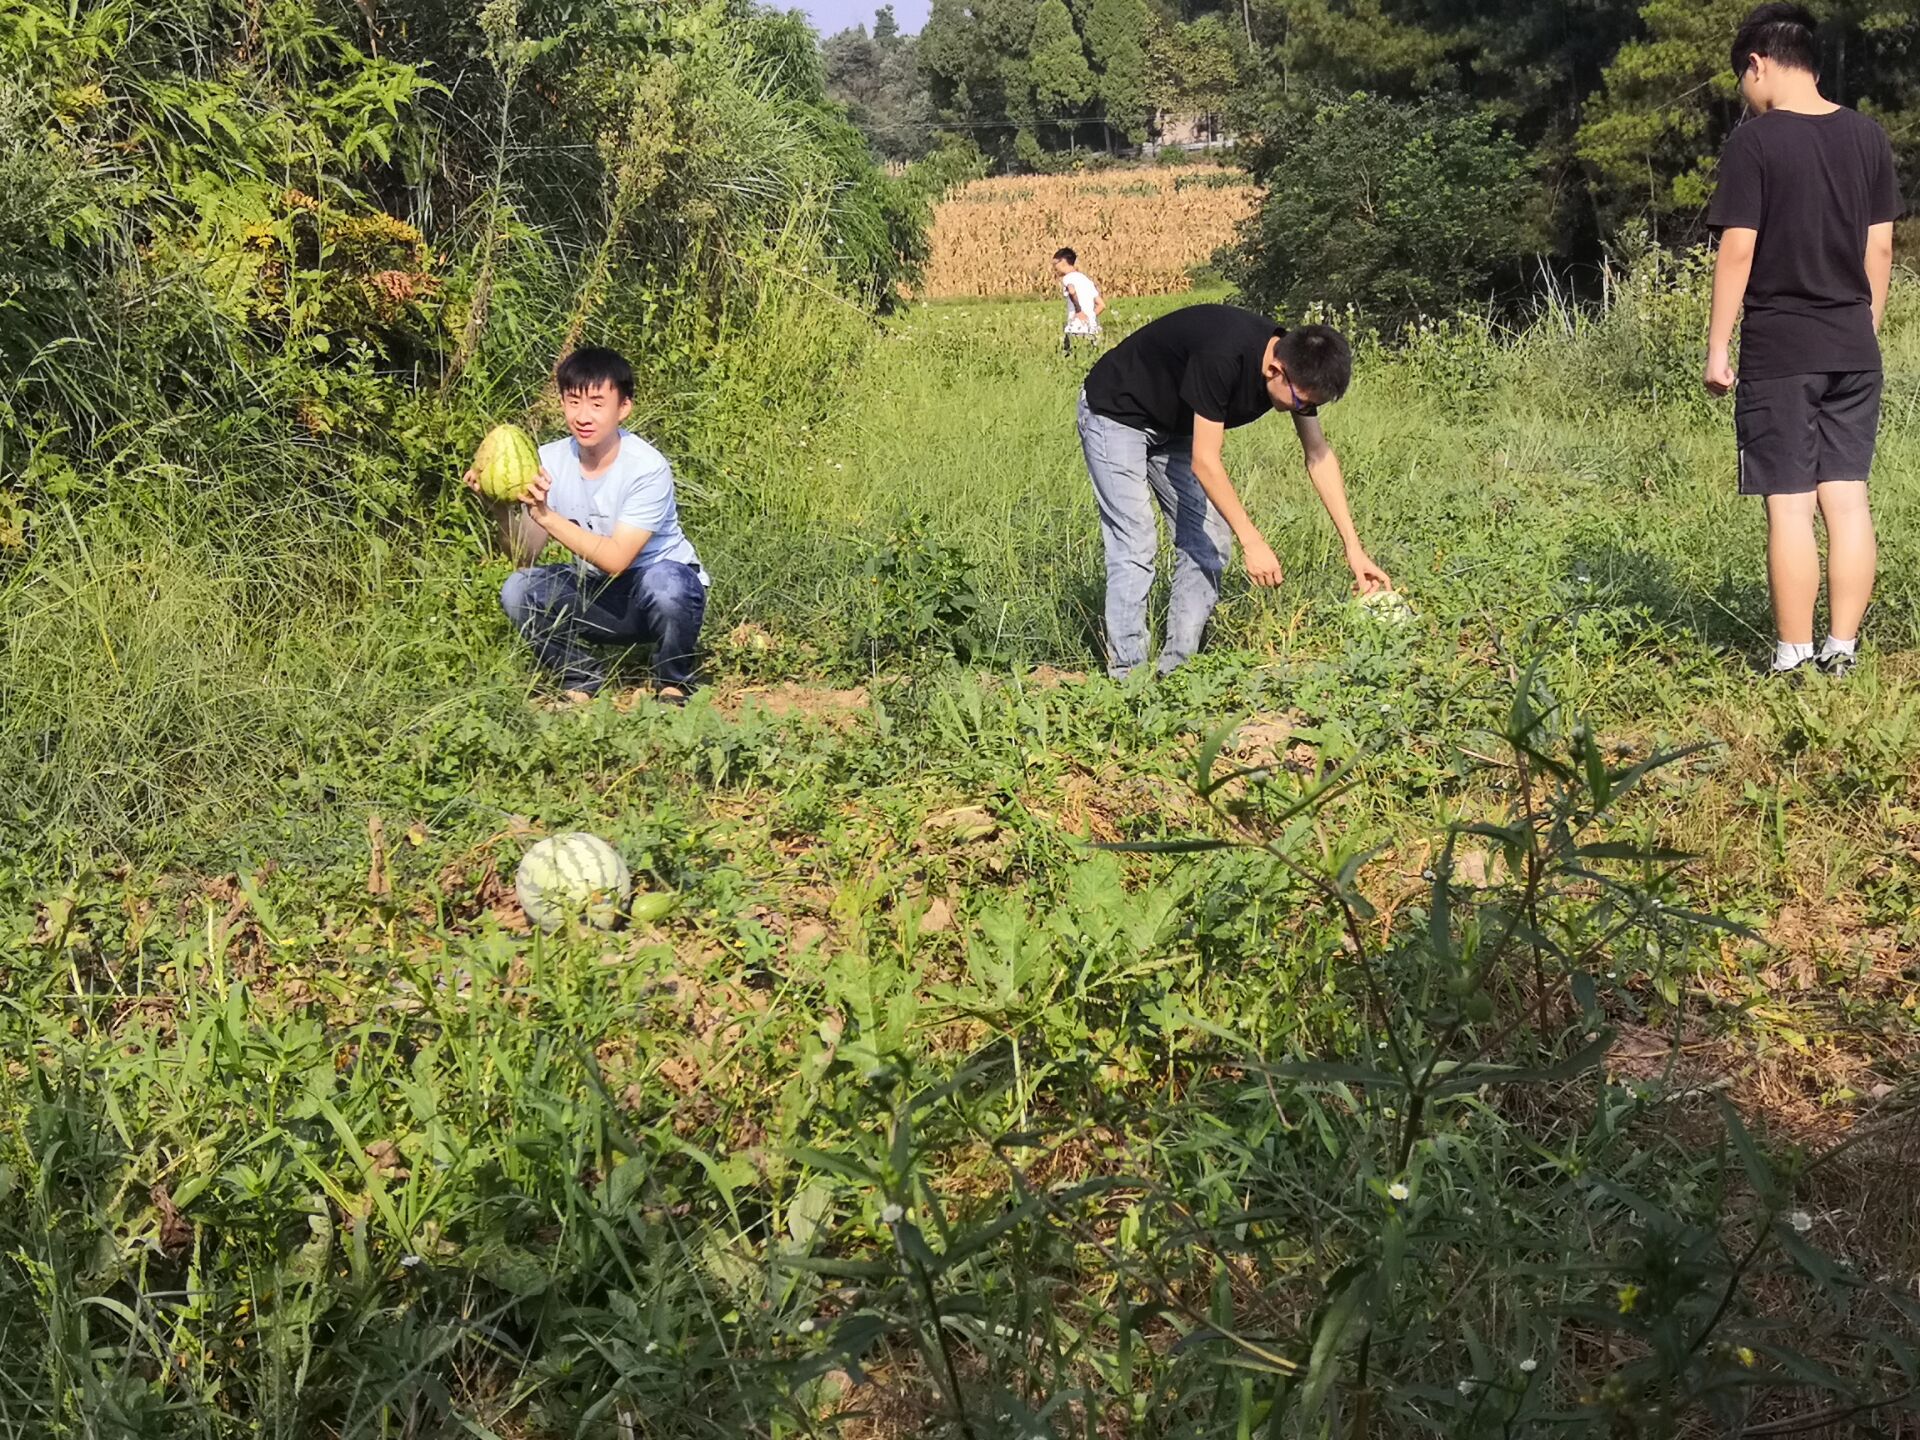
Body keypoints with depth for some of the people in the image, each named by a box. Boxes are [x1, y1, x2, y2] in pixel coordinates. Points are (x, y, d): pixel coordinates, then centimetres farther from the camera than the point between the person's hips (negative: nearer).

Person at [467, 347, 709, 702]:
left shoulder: (648, 468, -21)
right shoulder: (550, 461, -7)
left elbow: (616, 560, -27)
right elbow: (524, 557, -8)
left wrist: (545, 515, -34)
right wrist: (504, 508, -28)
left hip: (668, 582, -4)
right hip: (597, 596, 4)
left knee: (661, 582, -38)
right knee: (518, 590, -21)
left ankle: (673, 685, -7)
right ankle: (583, 680, 5)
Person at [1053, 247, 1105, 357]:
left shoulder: (1068, 277, 0)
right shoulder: (1087, 280, 23)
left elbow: (1072, 291, -25)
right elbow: (1101, 305, 18)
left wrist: (1079, 310, -16)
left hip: (1076, 329, -7)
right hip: (1092, 329, 7)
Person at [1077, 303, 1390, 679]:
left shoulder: (1298, 365, -14)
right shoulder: (1222, 357, -38)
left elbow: (1319, 456, -4)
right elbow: (1204, 462, -34)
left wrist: (1354, 548, -7)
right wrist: (1252, 542, -34)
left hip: (1173, 427, 8)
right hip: (1116, 416, -8)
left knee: (1209, 544, -1)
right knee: (1136, 547, -17)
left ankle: (1176, 669, 4)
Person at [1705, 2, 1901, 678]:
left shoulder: (1753, 142, -9)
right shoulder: (1868, 137, 7)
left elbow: (1738, 250, -12)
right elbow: (1881, 247, 10)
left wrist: (1717, 346, -6)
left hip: (1778, 350, -5)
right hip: (1853, 348, 5)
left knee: (1790, 505, -2)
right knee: (1848, 497, 7)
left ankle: (1794, 656, 0)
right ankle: (1843, 649, 9)